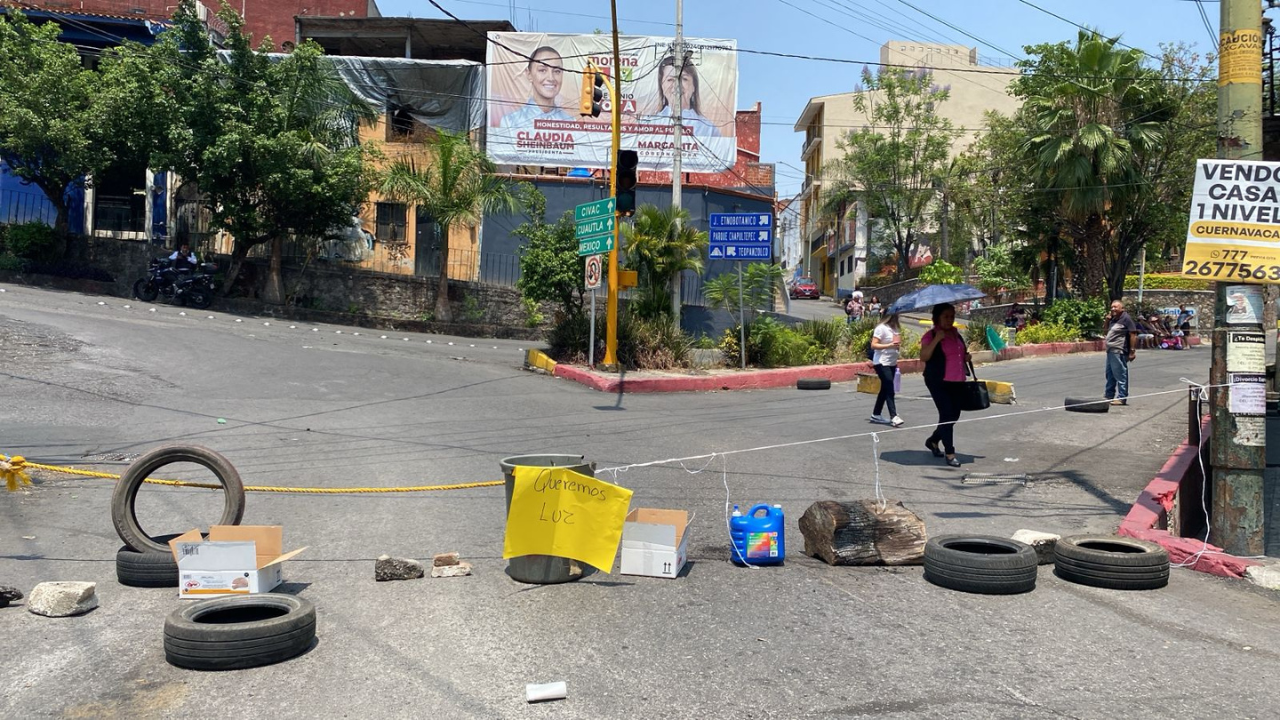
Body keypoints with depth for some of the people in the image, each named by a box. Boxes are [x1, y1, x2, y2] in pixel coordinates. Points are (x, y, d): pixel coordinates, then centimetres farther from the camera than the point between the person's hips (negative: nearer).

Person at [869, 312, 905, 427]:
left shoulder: (895, 328, 11)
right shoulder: (881, 328, -12)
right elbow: (873, 345, -17)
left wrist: (898, 345, 8)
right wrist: (890, 345, -25)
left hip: (892, 363, 8)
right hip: (882, 363, -8)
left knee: (885, 389, 11)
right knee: (889, 389, -12)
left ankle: (876, 415, 19)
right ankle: (893, 417, -15)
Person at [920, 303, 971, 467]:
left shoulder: (956, 334, 15)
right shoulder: (931, 336, -8)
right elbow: (923, 357, -19)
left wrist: (966, 357, 8)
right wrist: (936, 339, -27)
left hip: (957, 381, 8)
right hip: (939, 382, -8)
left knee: (954, 415, 11)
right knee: (947, 414, -10)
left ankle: (933, 441, 32)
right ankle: (949, 453, -3)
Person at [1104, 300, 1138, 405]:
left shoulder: (1126, 318, -11)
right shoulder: (1113, 319, 16)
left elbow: (1133, 334, -16)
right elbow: (1107, 332, 28)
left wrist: (1132, 351, -20)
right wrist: (1107, 321, 9)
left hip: (1119, 352, -10)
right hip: (1110, 351, 10)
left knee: (1120, 375, -7)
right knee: (1110, 374, 17)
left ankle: (1122, 398, -5)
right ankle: (1109, 395, 28)